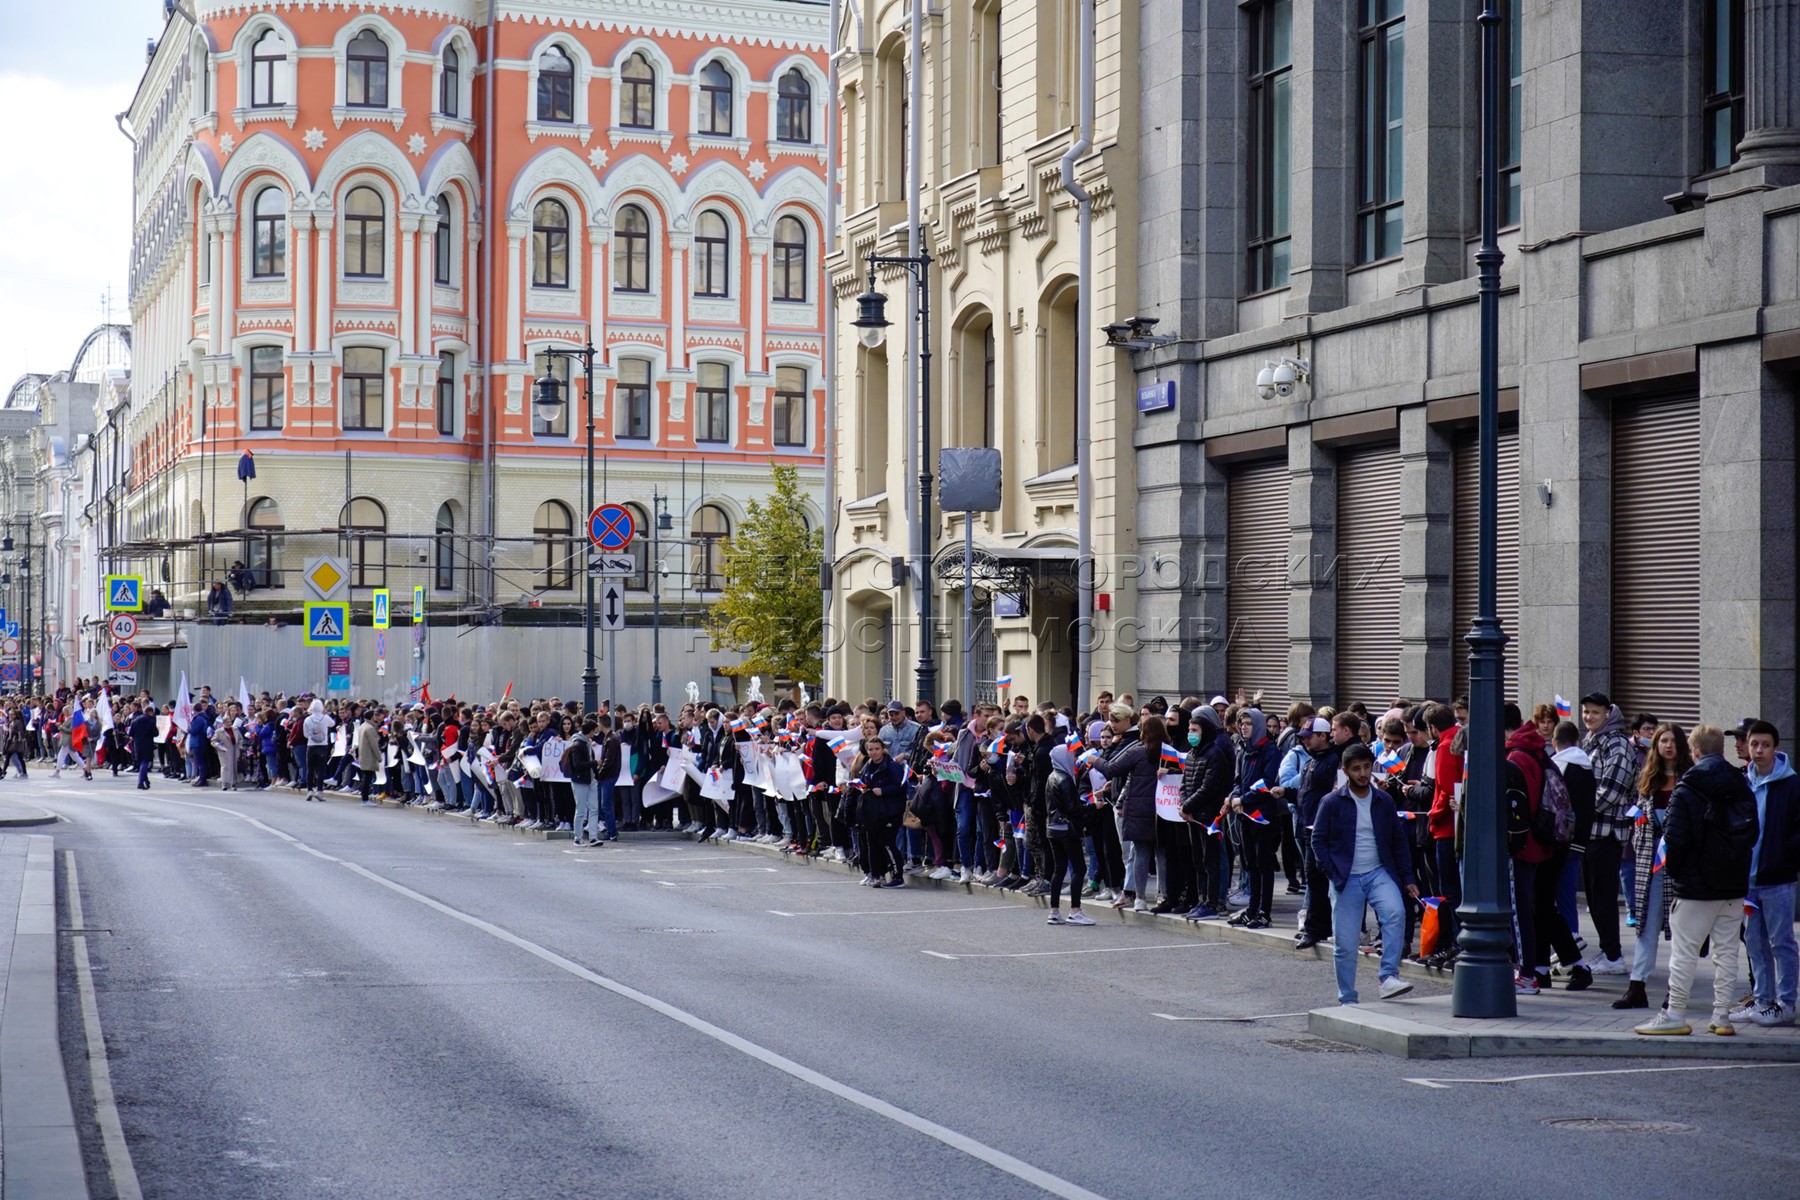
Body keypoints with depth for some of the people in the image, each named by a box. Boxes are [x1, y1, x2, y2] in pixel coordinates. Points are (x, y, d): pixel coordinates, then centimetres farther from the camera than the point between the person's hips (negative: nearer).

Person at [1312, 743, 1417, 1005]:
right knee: (1345, 944, -1)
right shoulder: (1333, 802, -2)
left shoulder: (1384, 801, 7)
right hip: (1346, 879, -1)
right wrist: (1333, 873, -9)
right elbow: (1318, 840, 1)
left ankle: (1389, 976, -23)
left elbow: (1398, 841, 11)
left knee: (1395, 912, -27)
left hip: (1379, 873, 1)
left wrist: (1407, 878, 6)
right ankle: (1347, 1000, 12)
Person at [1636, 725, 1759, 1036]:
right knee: (1727, 951, 10)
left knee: (1684, 951, -1)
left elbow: (1675, 838, -15)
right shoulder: (1742, 787, 6)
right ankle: (1722, 1016, 11)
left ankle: (1674, 1014, 1)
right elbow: (1753, 833, 11)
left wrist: (1673, 868, 0)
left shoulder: (1686, 791, -10)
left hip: (1696, 885, -5)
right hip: (1734, 884, 5)